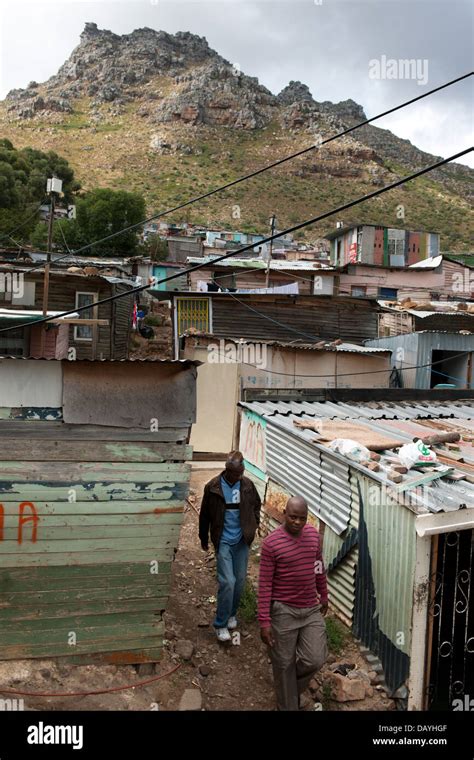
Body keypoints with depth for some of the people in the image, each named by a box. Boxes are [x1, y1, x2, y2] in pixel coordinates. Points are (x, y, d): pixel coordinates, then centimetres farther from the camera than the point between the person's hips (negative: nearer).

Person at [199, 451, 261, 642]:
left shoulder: (247, 485, -5)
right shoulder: (213, 487, -12)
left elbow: (256, 504, 16)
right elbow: (205, 515, 0)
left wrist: (254, 524, 8)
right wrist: (203, 539, 8)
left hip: (242, 540, 3)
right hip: (223, 541, -3)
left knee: (239, 580, 12)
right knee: (227, 581, -10)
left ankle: (231, 614, 35)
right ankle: (221, 624, 5)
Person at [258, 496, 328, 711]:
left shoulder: (314, 535, -1)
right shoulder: (271, 543, -17)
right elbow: (265, 584, -15)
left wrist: (324, 596, 22)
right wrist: (264, 621, -16)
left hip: (311, 609, 5)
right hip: (283, 611, -4)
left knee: (315, 660, 4)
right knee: (284, 664, 8)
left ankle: (293, 687, 35)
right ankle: (288, 705, 30)